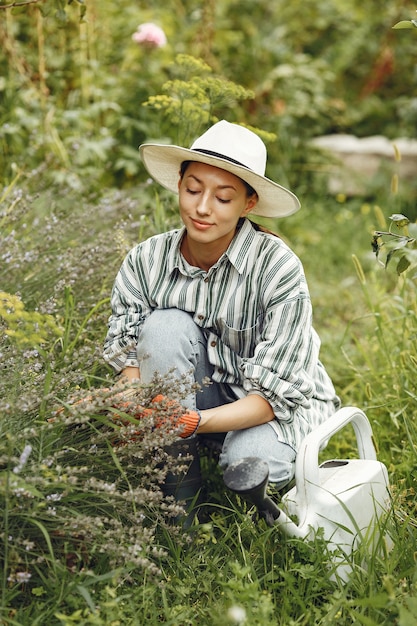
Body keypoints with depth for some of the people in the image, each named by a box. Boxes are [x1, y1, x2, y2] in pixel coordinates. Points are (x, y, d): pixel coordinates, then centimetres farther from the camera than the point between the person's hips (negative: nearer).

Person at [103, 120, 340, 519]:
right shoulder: (145, 261, -12)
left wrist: (194, 422, -40)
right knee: (165, 325, -25)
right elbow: (126, 354, -11)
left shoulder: (279, 269, -23)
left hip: (286, 404, -3)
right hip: (198, 395, 3)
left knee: (248, 462, -36)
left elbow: (274, 393, -24)